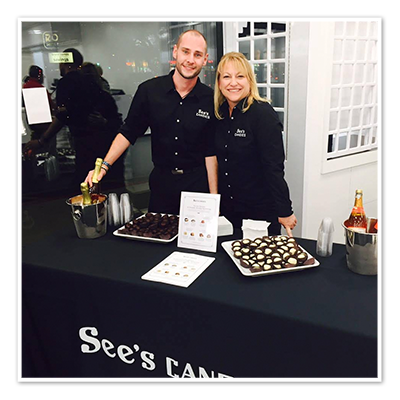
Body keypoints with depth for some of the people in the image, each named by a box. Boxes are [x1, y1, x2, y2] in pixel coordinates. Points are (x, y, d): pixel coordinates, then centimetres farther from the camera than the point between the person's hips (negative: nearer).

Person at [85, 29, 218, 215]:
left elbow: (210, 151, -3)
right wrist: (104, 165, -8)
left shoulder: (210, 99, -6)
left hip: (197, 182, -1)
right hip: (161, 180, 1)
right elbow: (128, 132, 3)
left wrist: (214, 197, -4)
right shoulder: (149, 90, -5)